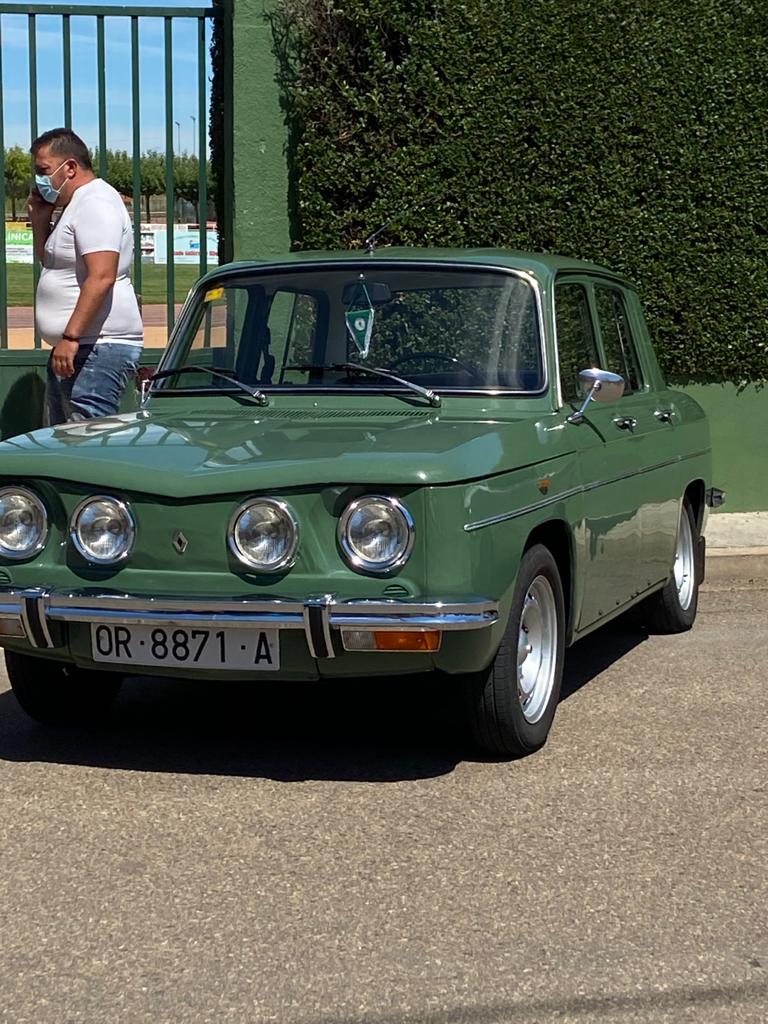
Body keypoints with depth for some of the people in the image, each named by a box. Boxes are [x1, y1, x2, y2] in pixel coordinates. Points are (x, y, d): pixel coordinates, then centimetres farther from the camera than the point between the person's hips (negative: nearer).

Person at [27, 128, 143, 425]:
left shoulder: (96, 203, -13)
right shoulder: (76, 205, 21)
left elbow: (101, 278, -24)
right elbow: (49, 262, 31)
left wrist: (70, 337, -28)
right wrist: (40, 221, 14)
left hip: (99, 349, -11)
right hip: (73, 349, 11)